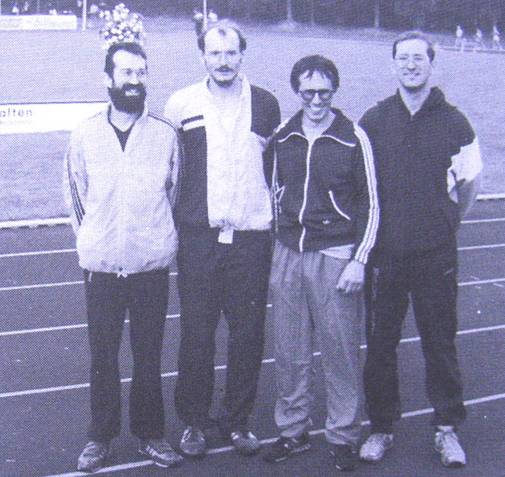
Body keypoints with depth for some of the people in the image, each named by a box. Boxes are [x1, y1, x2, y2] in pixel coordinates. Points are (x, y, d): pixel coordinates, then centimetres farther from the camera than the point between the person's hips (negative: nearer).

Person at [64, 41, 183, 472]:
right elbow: (76, 198, 12)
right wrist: (91, 242, 12)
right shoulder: (85, 135, 1)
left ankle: (150, 433, 25)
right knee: (102, 355, 10)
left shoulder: (166, 134, 0)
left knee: (149, 355, 9)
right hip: (101, 266, 0)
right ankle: (100, 436, 25)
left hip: (152, 265, 0)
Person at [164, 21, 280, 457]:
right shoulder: (182, 105, 3)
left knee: (248, 333, 6)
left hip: (252, 237, 1)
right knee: (196, 332, 4)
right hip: (198, 237, -1)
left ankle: (237, 420, 23)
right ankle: (194, 420, 20)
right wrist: (172, 224, 6)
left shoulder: (265, 104, 6)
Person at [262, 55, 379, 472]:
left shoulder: (353, 139, -4)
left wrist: (359, 261, -9)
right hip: (288, 254, 4)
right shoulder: (283, 137, 8)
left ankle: (344, 435, 17)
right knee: (289, 351, 9)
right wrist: (281, 242, 13)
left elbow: (371, 205, -2)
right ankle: (293, 429, 24)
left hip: (335, 257, -4)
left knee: (341, 351, 1)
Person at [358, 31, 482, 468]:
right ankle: (381, 426, 23)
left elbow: (471, 180, 11)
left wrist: (447, 223, 13)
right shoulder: (374, 120, 3)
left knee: (440, 341, 7)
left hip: (436, 253, -1)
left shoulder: (453, 122, 0)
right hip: (384, 252, 1)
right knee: (380, 342, 8)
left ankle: (447, 428, 23)